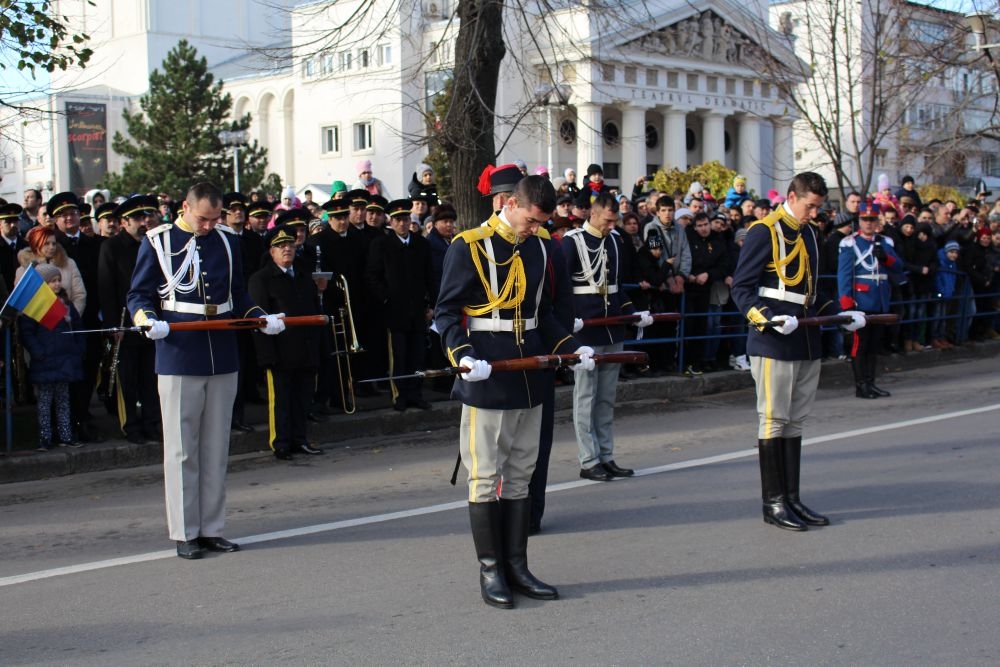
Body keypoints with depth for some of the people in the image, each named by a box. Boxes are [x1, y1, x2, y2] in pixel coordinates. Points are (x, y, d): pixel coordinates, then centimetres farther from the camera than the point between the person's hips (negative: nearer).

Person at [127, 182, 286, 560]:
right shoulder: (157, 242, 0)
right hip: (178, 360, -4)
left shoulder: (227, 241, 10)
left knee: (216, 448, 9)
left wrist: (263, 319, 0)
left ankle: (212, 529, 17)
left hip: (223, 359, 4)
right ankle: (184, 533, 9)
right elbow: (138, 295, 2)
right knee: (182, 451, 1)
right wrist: (147, 320, -18)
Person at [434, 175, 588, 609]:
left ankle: (516, 567, 19)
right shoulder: (469, 247, -8)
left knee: (520, 476, 11)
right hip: (486, 382, -6)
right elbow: (447, 311, -9)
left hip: (528, 381, 7)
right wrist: (462, 355, -23)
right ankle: (490, 572, 9)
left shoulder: (537, 248, 11)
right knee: (486, 477, 0)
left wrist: (571, 348, 5)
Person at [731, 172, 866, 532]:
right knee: (774, 421, -2)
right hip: (773, 345, -8)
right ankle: (773, 503, 4)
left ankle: (792, 499, 17)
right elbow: (741, 289, -13)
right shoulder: (763, 232, -8)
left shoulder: (808, 233, 16)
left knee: (795, 421, 11)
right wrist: (770, 319, -27)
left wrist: (839, 314, 12)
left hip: (807, 344, 8)